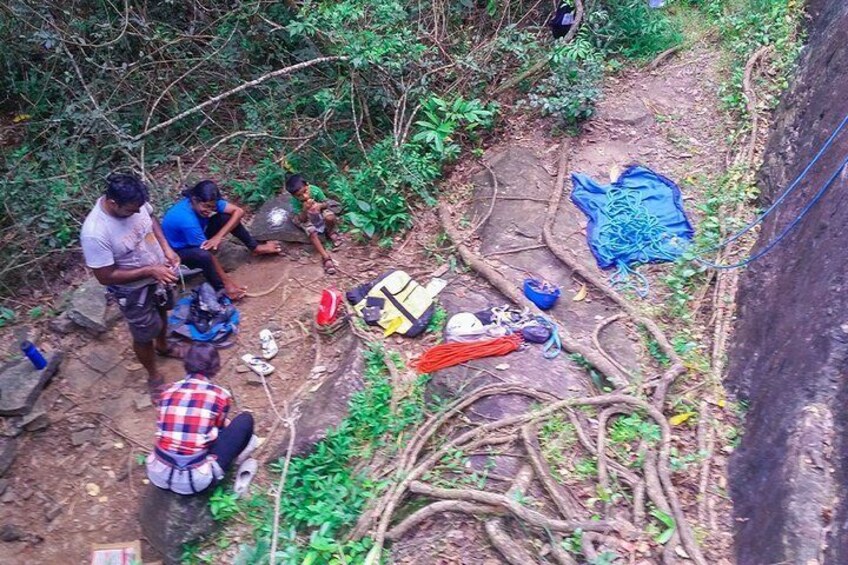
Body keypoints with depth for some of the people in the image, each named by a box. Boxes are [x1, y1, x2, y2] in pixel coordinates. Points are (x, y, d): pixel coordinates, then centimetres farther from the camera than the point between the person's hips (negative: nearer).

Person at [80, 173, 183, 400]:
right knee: (144, 335, 16)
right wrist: (149, 271, -30)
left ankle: (162, 346, 63)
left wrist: (166, 248, -11)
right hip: (134, 290, -6)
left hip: (158, 273, 6)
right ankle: (153, 377, 43)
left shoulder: (133, 202, -20)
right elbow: (106, 277, -28)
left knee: (162, 313, 32)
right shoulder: (94, 233, -37)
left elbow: (151, 219, 3)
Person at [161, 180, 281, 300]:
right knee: (204, 255, -41)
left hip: (198, 240, 7)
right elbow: (208, 253, -34)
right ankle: (221, 289, -18)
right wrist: (227, 282, -29)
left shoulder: (208, 202, -20)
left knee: (225, 217, -12)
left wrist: (218, 236, -31)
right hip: (178, 252, -7)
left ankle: (255, 247, 6)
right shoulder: (187, 220, -38)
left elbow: (239, 211, -19)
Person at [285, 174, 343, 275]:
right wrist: (305, 209, -45)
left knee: (330, 217, -33)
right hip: (308, 219, -1)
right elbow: (302, 219, -25)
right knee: (312, 232, -30)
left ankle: (330, 232, 3)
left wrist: (320, 205, -36)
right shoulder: (295, 201, -28)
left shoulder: (315, 190, -27)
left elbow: (325, 203, -12)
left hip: (320, 213, 1)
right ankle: (326, 257, -22)